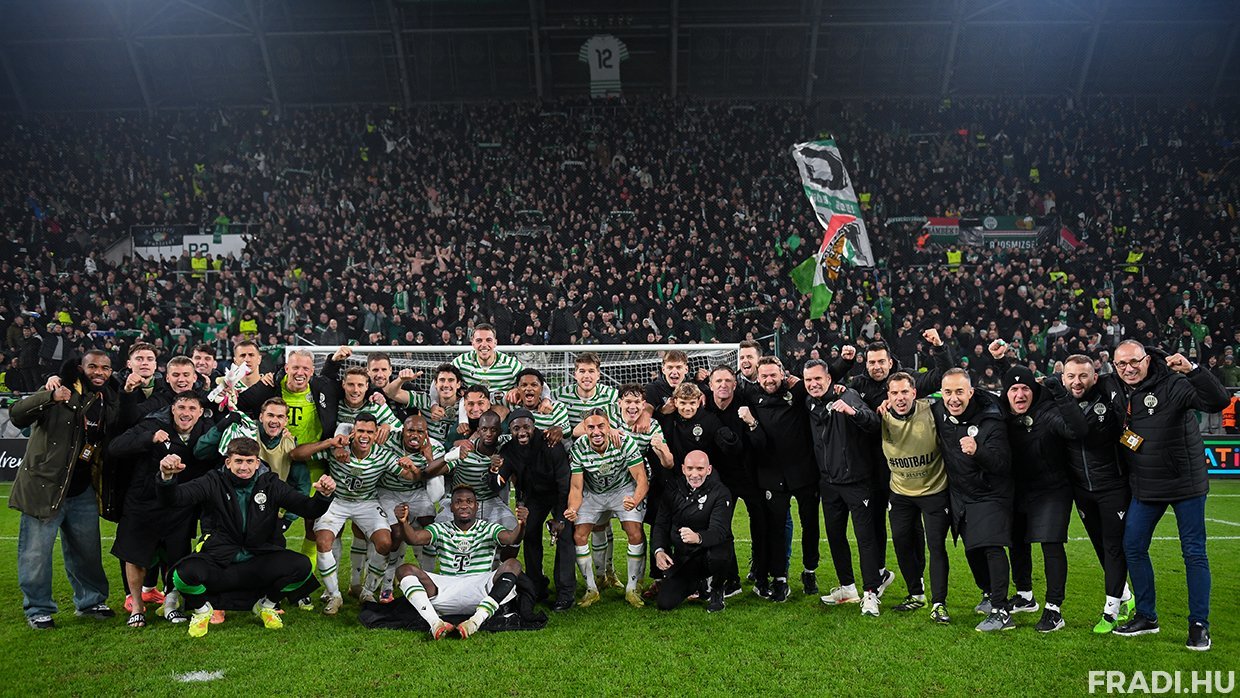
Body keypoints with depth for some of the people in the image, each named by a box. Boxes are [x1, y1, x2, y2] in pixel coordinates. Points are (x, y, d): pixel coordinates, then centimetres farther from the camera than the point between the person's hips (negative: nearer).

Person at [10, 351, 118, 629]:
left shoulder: (110, 401, 7)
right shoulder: (61, 391, -11)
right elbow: (17, 415, -24)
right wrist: (50, 397, -40)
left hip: (82, 491, 5)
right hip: (44, 487, -5)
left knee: (87, 550, 14)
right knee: (36, 552, 3)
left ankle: (90, 601, 30)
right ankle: (38, 609, 20)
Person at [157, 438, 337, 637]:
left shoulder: (270, 484, 2)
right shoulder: (214, 482, -1)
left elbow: (309, 508, -3)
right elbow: (174, 499, -14)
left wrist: (324, 495, -26)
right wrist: (167, 477, -36)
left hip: (260, 563, 1)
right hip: (219, 561, -1)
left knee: (302, 566, -24)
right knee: (185, 573, -32)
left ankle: (266, 605, 10)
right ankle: (202, 609, 6)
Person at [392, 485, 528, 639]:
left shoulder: (488, 529, 10)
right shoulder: (442, 529, 13)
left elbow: (510, 538, -11)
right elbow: (415, 538, -6)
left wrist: (521, 525, -35)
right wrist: (403, 522, -28)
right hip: (445, 590, 1)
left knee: (513, 565, -24)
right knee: (404, 570, -14)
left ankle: (475, 621, -37)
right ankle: (435, 623, -35)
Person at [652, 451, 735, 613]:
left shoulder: (721, 493, -14)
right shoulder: (673, 487, -1)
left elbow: (719, 531, -27)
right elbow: (662, 523, 3)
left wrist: (698, 537, -49)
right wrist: (659, 550, -16)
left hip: (710, 552, -3)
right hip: (681, 557, 4)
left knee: (718, 554, -39)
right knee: (665, 604, -10)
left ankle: (717, 590, -2)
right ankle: (698, 583, 23)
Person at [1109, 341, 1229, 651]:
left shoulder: (1172, 384, -14)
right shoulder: (1117, 392, 3)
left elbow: (1218, 401, -27)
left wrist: (1193, 370, -37)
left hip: (1186, 484, -5)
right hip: (1145, 488, 6)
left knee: (1194, 553, 4)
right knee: (1132, 548, 7)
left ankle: (1199, 624, 17)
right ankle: (1146, 616, 22)